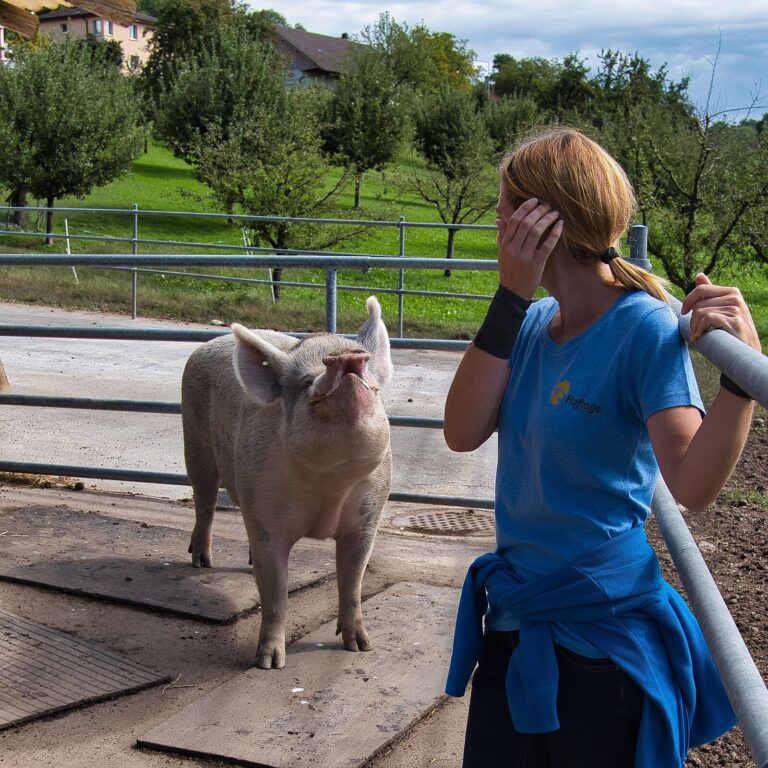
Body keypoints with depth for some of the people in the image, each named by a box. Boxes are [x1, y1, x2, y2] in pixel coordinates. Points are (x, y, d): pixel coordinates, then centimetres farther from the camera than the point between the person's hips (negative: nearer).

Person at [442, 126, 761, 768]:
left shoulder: (645, 330, -18)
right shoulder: (533, 323, 0)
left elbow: (691, 485, -26)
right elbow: (463, 433, -12)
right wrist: (511, 295, -17)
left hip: (601, 636, -6)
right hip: (512, 621, 6)